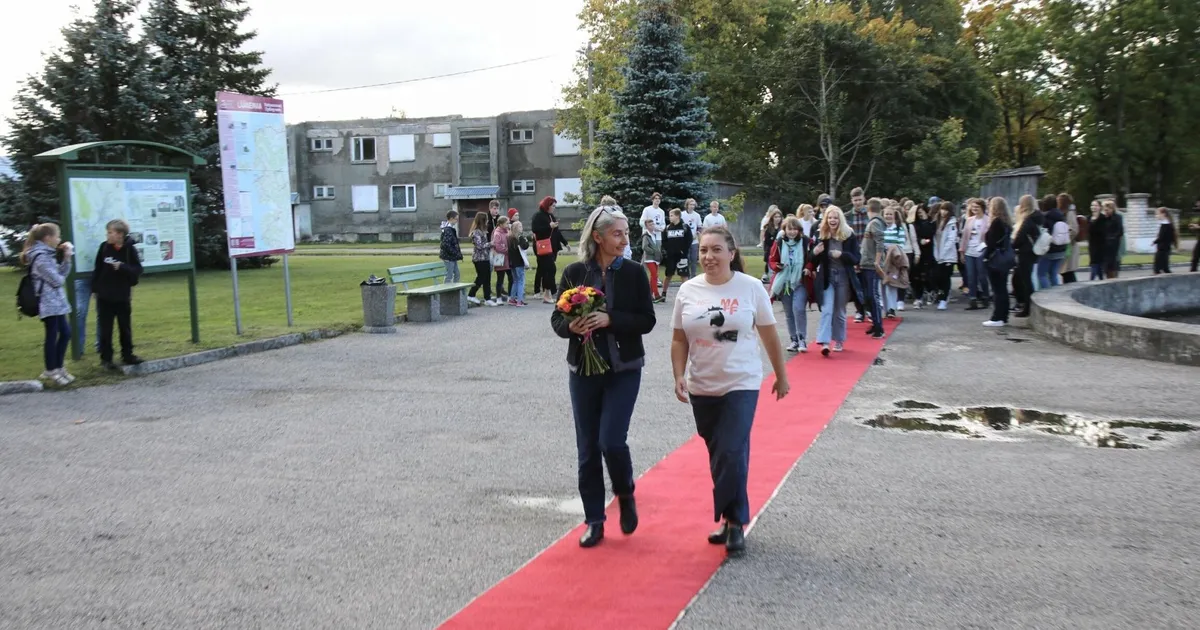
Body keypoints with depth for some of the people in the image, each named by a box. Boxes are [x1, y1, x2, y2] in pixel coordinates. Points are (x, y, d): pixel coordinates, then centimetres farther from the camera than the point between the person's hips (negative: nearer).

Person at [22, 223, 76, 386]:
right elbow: (57, 280, -19)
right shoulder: (41, 257, -17)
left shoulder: (47, 254, 14)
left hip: (56, 301, 10)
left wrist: (67, 258, 4)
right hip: (48, 302, -10)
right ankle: (51, 371, 8)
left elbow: (61, 273, 15)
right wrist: (61, 278, 4)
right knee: (52, 336, -2)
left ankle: (58, 368, 22)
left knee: (65, 333, 13)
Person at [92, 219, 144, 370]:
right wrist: (95, 289, 1)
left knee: (125, 328, 10)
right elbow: (97, 269, 1)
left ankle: (127, 355, 22)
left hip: (123, 296, 0)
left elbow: (137, 270, -8)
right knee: (105, 329, 4)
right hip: (104, 296, 0)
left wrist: (122, 267, -23)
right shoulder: (104, 247, -5)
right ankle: (106, 358, 11)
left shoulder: (130, 249, -9)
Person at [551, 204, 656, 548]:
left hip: (624, 369, -2)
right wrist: (571, 326, -19)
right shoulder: (574, 272, -2)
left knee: (612, 440, -11)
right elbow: (557, 319, 3)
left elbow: (647, 321, -6)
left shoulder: (634, 272, -4)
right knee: (588, 448, 7)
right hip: (583, 369, 2)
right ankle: (594, 521, 20)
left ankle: (625, 494, 21)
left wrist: (609, 320, -20)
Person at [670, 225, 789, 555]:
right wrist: (679, 377, -6)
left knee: (732, 455, -11)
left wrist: (781, 376, 7)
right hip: (702, 388, 3)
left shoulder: (751, 287, -7)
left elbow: (770, 336, 1)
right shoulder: (688, 290, -1)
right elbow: (679, 340, 5)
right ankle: (730, 519, 27)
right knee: (718, 456, 13)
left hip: (740, 385, -3)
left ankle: (735, 522, 4)